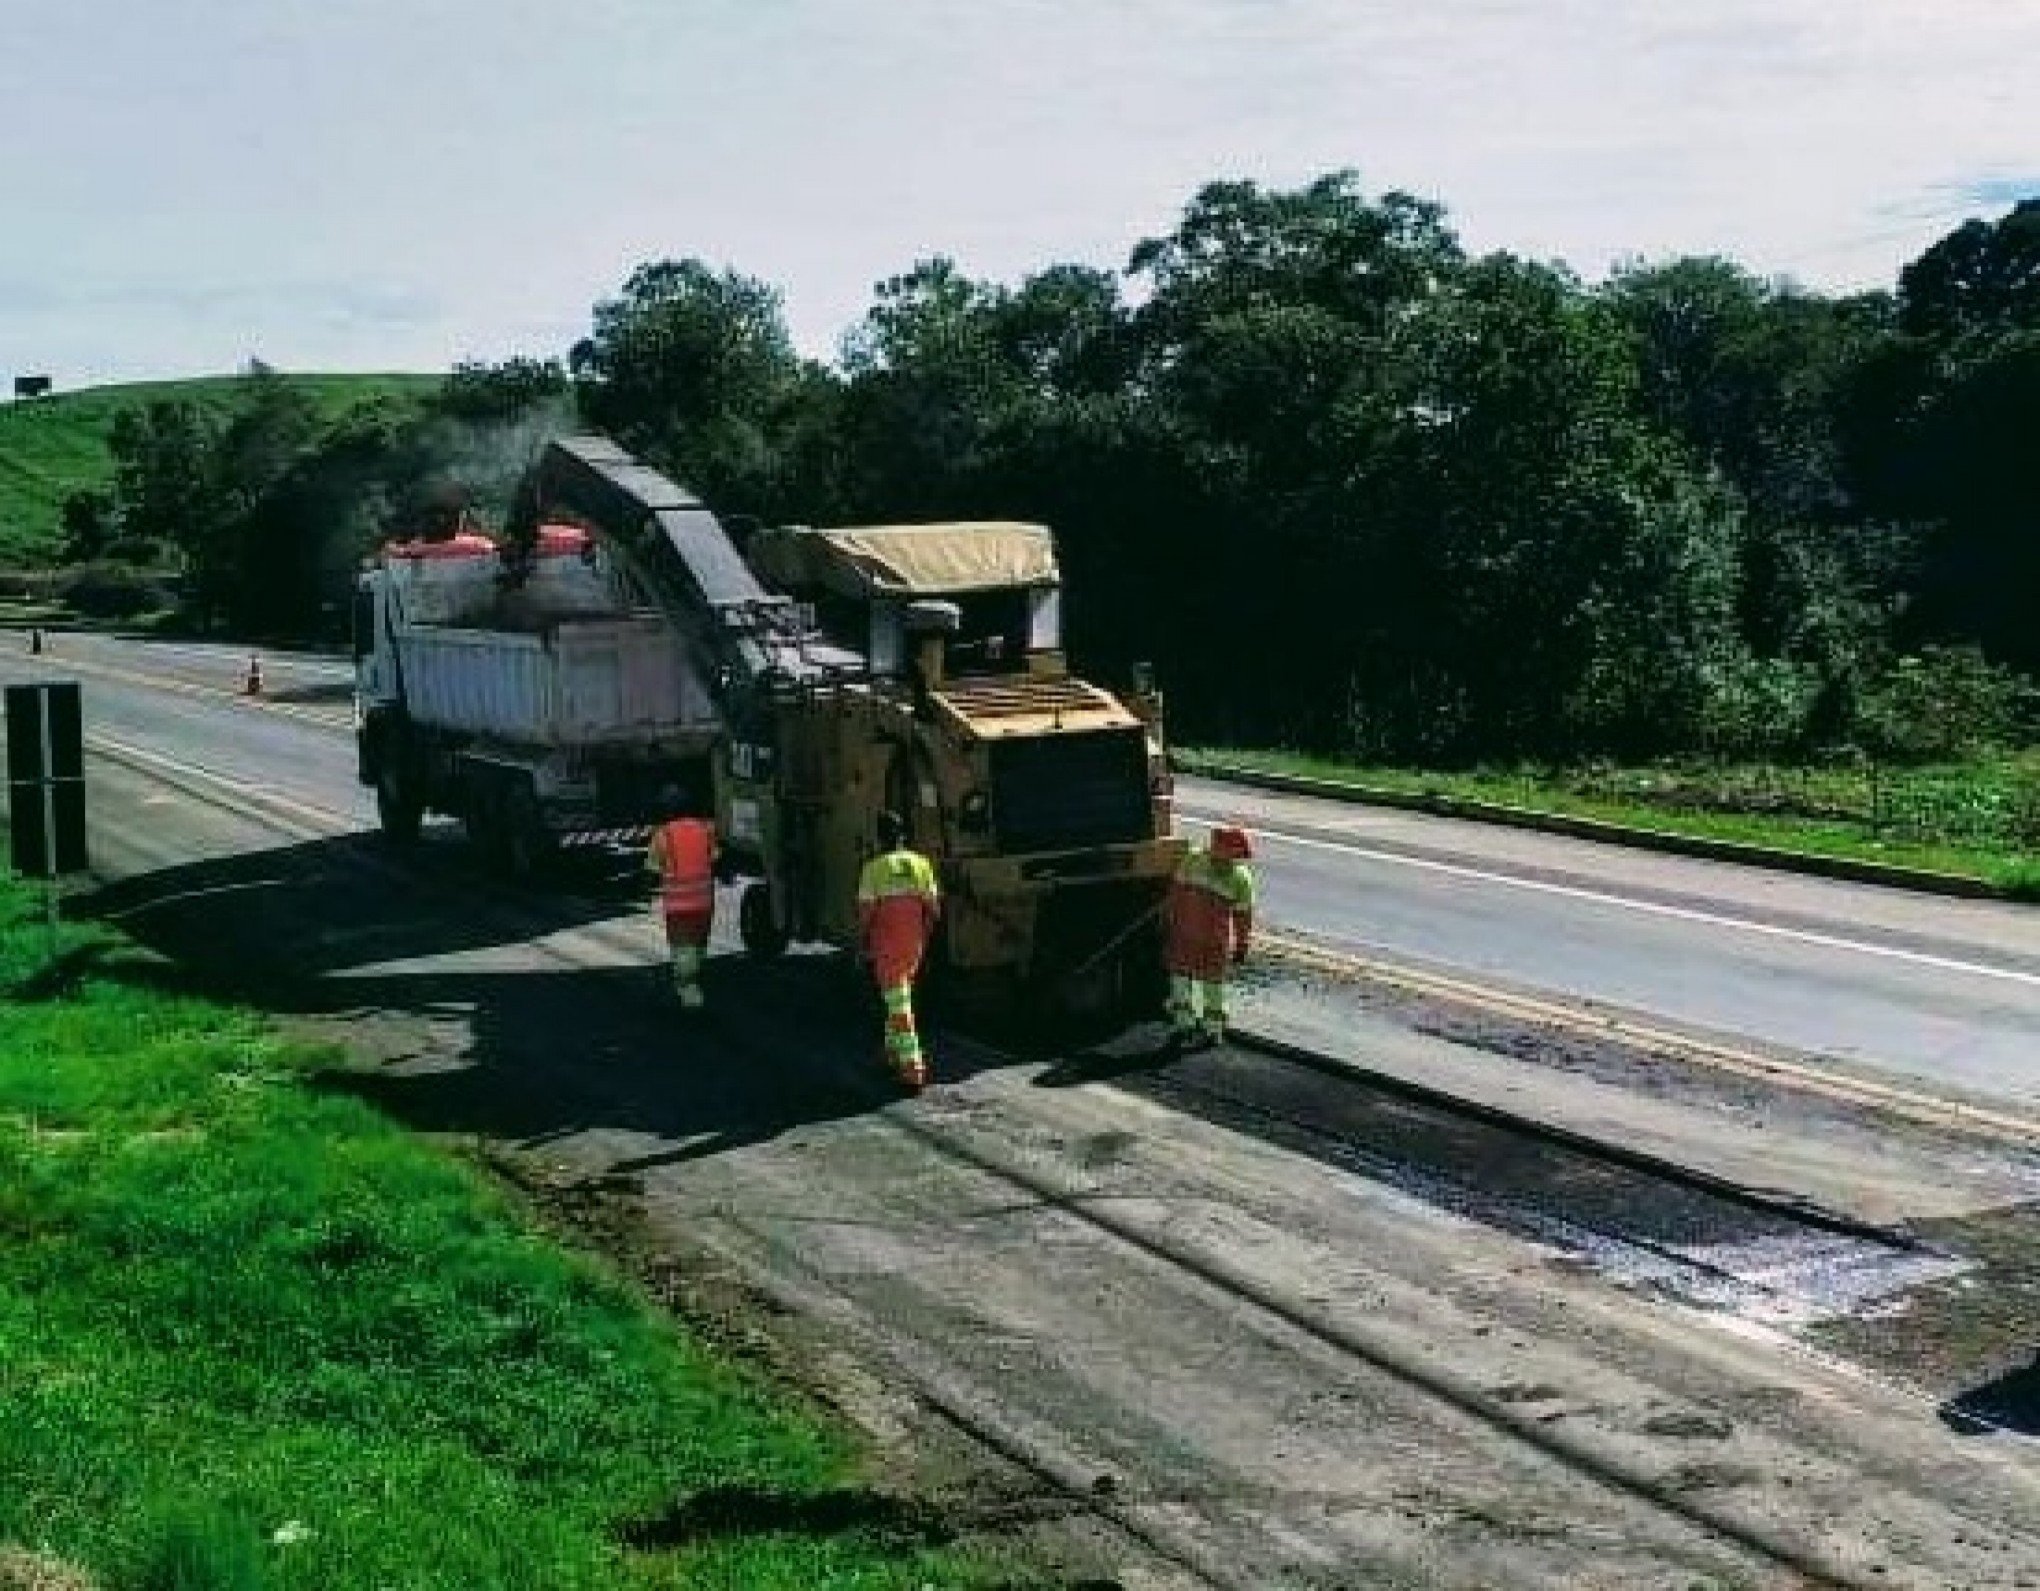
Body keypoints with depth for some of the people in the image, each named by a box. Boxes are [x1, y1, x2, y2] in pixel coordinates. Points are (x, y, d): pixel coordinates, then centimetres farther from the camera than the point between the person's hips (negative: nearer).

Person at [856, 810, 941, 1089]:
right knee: (899, 996, 23)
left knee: (898, 1003, -6)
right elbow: (934, 910, 3)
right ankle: (894, 1053, 31)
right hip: (913, 944, 5)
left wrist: (862, 945, 2)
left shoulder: (874, 868, -8)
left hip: (886, 946, -5)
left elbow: (865, 912, -10)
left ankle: (912, 1066, -13)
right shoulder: (921, 864, 4)